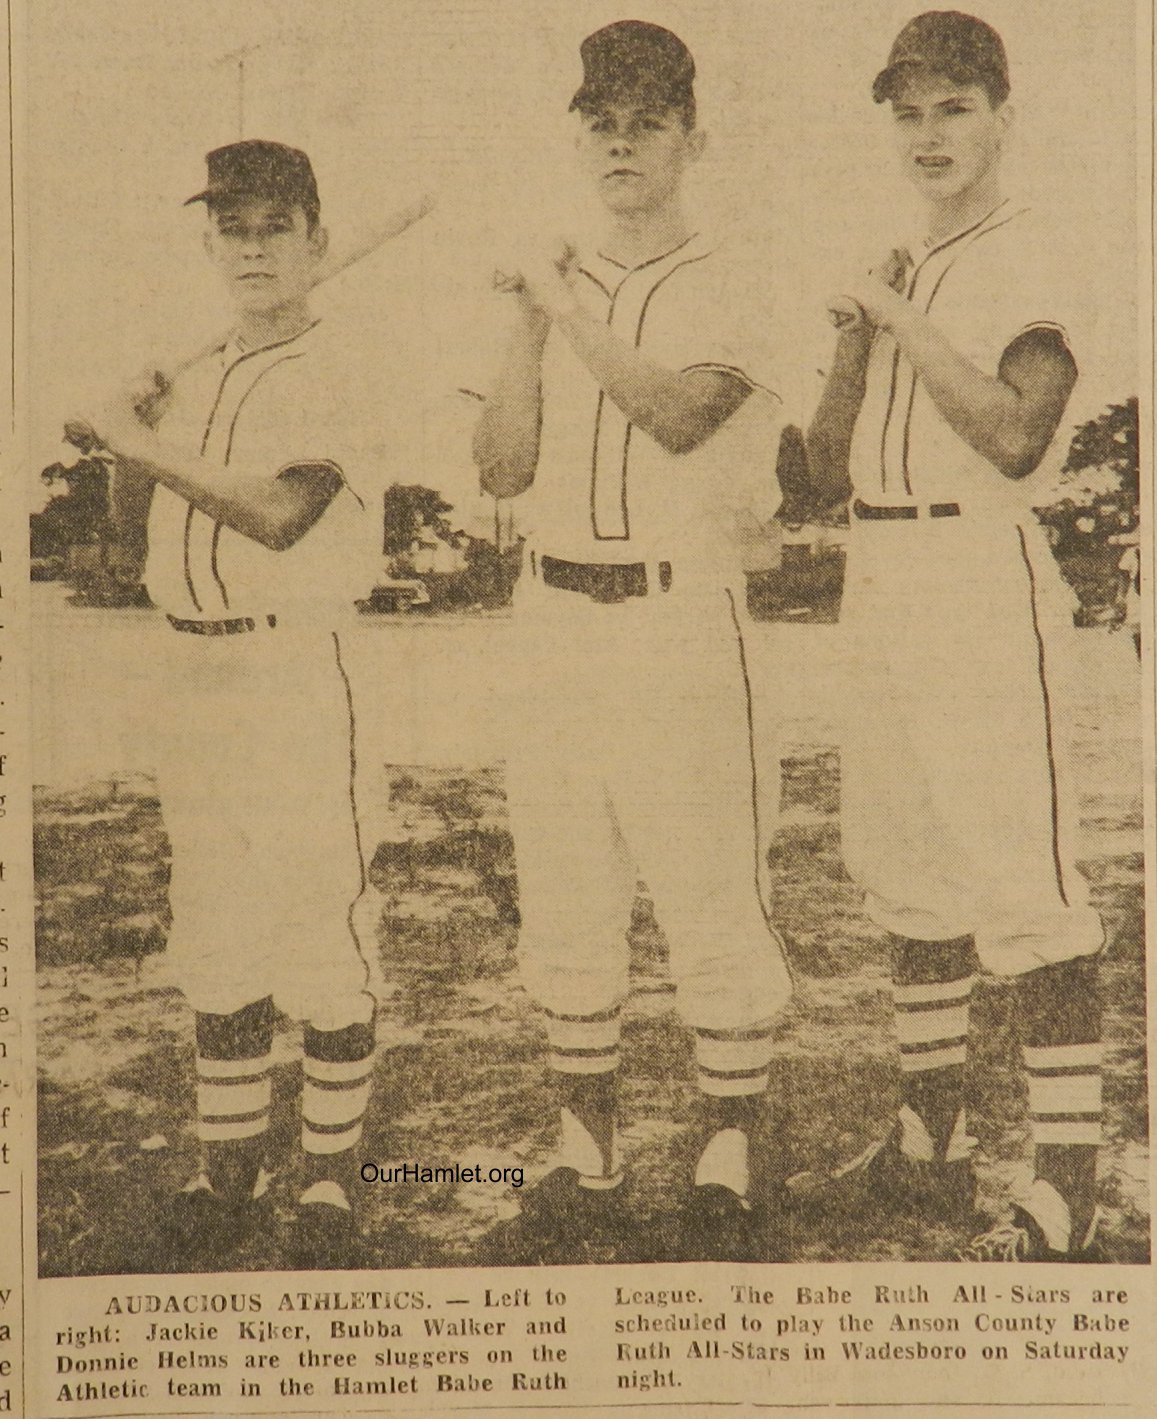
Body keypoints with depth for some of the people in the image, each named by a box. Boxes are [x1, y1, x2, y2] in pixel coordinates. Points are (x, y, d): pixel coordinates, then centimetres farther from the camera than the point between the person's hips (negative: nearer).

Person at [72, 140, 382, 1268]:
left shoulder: (331, 373, -7)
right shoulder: (195, 380, 15)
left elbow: (283, 513, -22)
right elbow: (140, 536, 18)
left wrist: (150, 448, -16)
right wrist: (130, 445, 1)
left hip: (292, 672, -7)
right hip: (189, 668, 7)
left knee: (316, 931, -2)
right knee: (210, 935, 12)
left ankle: (328, 1182, 10)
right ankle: (228, 1171, 24)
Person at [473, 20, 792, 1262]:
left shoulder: (724, 285, 0)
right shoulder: (555, 287, 13)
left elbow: (680, 415, -20)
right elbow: (501, 471, 7)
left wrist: (567, 308, -14)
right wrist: (526, 331, -3)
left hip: (676, 613, -5)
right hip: (555, 611, 5)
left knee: (706, 894, -3)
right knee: (562, 899, 9)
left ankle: (725, 1171, 10)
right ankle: (587, 1161, 23)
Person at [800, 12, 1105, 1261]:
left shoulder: (1027, 259, -4)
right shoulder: (902, 274, 19)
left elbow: (1017, 435, -21)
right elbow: (828, 471, 15)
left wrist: (903, 324, -14)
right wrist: (855, 342, 1)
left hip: (981, 574, -9)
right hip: (880, 582, 9)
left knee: (1027, 887, -9)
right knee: (911, 873, 14)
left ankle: (1064, 1197, -3)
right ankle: (931, 1148, 26)